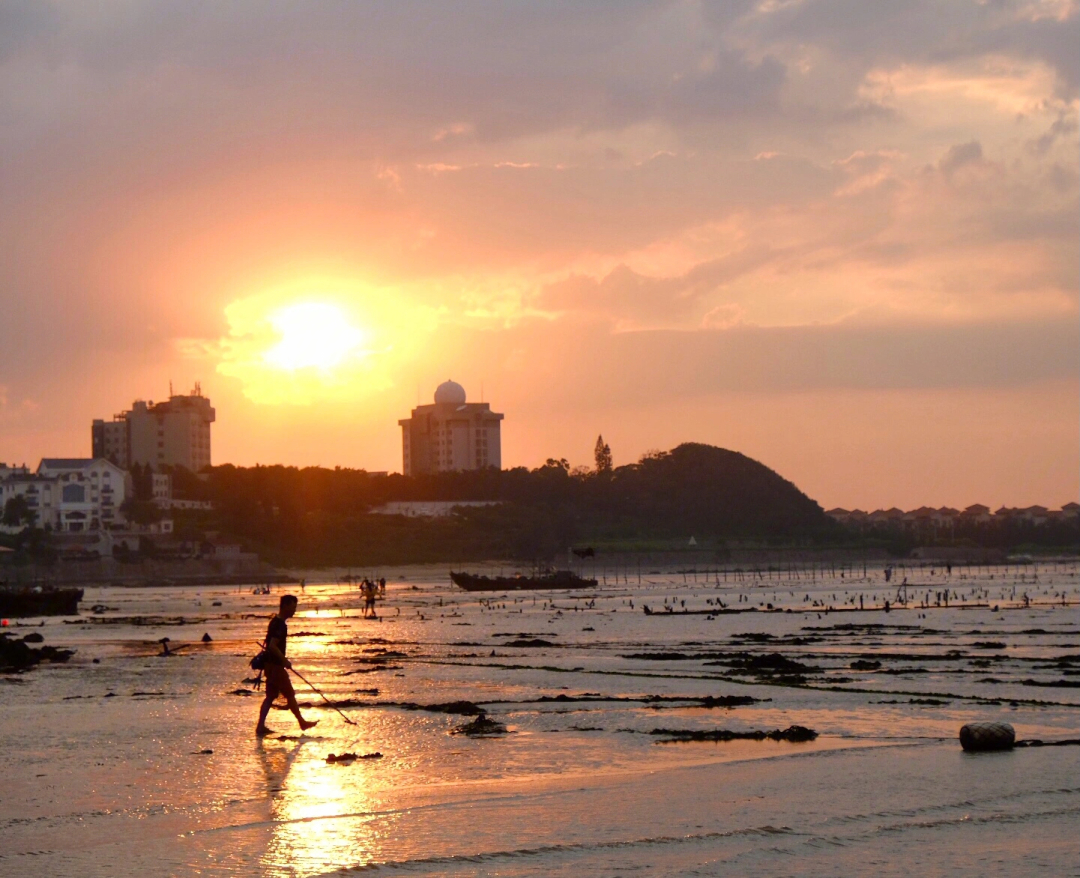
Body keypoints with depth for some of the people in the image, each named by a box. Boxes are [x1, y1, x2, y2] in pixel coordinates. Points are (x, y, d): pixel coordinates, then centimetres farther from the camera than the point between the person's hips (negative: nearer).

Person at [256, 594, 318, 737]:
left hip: (270, 664, 10)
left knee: (270, 696, 10)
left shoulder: (275, 622, 13)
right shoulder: (280, 625, -19)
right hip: (276, 666, -10)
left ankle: (261, 726, 7)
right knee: (290, 694, 3)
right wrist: (285, 661, -20)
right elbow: (273, 646, -26)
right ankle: (302, 723, 15)